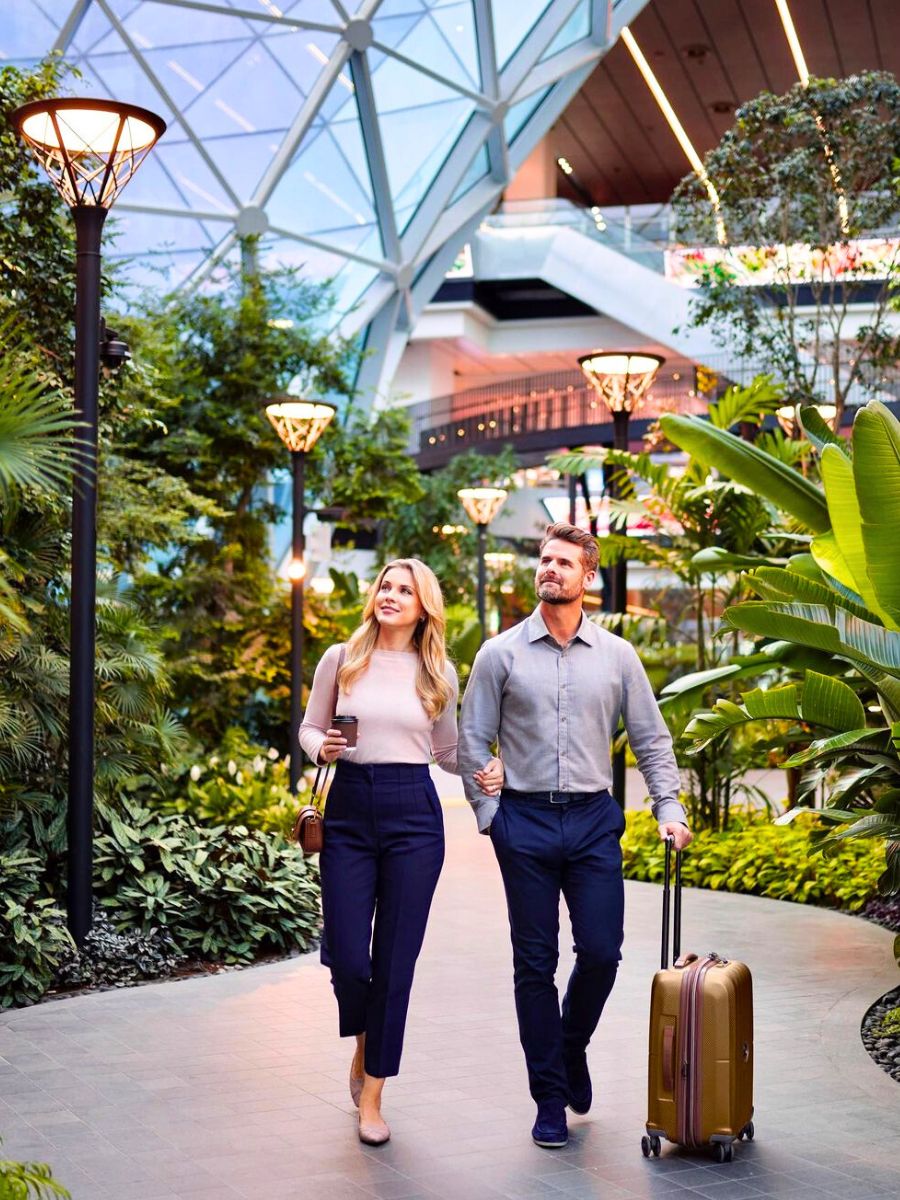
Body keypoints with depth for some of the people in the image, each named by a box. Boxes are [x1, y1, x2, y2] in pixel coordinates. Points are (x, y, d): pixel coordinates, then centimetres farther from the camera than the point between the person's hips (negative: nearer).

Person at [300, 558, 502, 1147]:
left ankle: (372, 1098, 14)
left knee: (395, 960, 1)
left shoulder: (438, 673, 6)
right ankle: (364, 1042, 33)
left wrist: (488, 769, -5)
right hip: (349, 812, 0)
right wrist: (323, 748, -12)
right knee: (346, 956, -3)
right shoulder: (340, 660, 4)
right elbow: (309, 727, 11)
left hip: (413, 815, 0)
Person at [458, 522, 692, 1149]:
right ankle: (550, 1098, 15)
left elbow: (651, 738, 11)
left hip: (594, 820, 1)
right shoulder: (501, 653, 3)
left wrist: (669, 807, 1)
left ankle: (572, 1047, 28)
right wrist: (491, 814, -2)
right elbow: (472, 740, 5)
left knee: (601, 951, -3)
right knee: (535, 963, 3)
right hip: (525, 821, -1)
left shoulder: (617, 655, 7)